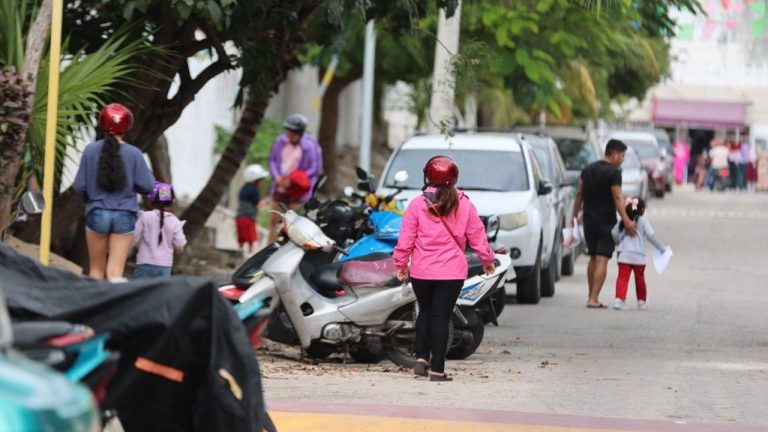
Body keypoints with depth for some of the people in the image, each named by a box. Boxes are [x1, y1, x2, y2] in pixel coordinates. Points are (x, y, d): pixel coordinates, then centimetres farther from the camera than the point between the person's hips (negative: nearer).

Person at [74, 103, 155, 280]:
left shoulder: (91, 150, -5)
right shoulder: (134, 154, -7)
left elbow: (80, 186, 0)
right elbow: (147, 186, -7)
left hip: (97, 214, 1)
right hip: (124, 217, -1)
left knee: (96, 270, 15)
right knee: (116, 271, -3)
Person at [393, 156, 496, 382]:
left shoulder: (417, 205, -4)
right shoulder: (464, 206, -1)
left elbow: (406, 239, -3)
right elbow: (477, 237, 6)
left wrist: (401, 263, 10)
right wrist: (488, 260, 22)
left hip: (421, 270, 0)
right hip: (452, 272, 0)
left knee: (425, 312, 19)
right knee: (441, 316, 2)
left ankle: (421, 358, 10)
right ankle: (437, 369, 0)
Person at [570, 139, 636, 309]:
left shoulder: (588, 170, 9)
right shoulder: (613, 173, -12)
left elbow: (579, 195, 12)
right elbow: (617, 199, -17)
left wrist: (574, 217, 18)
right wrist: (627, 221, -19)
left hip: (589, 220, 7)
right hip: (606, 222, -7)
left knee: (593, 258, 17)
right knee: (602, 260, -8)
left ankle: (591, 296, 22)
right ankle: (594, 299, -15)